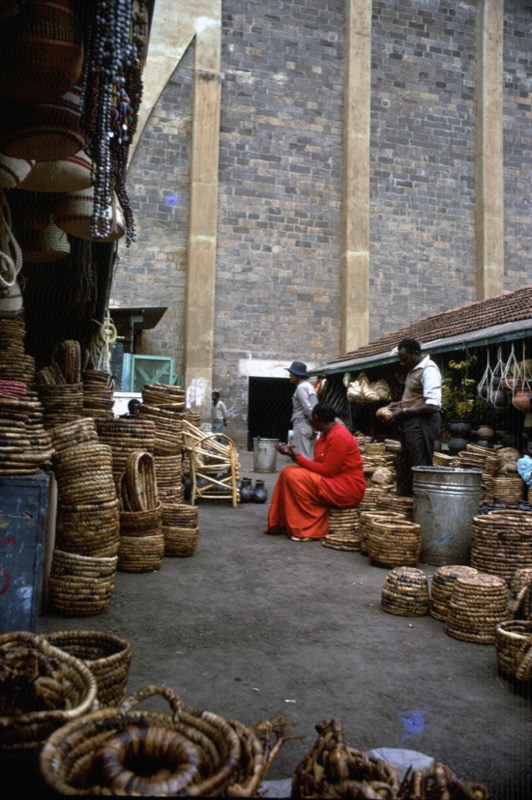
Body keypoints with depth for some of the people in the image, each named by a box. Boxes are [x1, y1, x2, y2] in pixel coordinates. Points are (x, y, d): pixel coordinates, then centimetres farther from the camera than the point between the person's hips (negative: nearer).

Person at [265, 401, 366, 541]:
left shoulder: (338, 436, -19)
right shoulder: (325, 434, 10)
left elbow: (327, 471, -21)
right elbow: (319, 465, 8)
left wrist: (297, 457, -17)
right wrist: (294, 454, -2)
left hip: (348, 489, -10)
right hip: (332, 481, 10)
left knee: (295, 477, -22)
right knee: (288, 471, 0)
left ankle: (311, 529, -14)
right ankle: (284, 523, 2)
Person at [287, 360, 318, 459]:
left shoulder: (301, 387, -11)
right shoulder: (308, 385, 18)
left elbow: (308, 408, -18)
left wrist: (314, 424, -13)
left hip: (302, 425, -9)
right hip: (308, 425, 9)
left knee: (302, 457, -6)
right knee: (309, 456, 11)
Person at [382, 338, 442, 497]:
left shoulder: (429, 370, -16)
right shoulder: (414, 369, 13)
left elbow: (433, 406, -24)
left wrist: (403, 412, -18)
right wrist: (399, 404, 9)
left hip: (422, 423, -10)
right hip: (411, 424, 10)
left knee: (421, 467, -6)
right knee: (402, 464, 17)